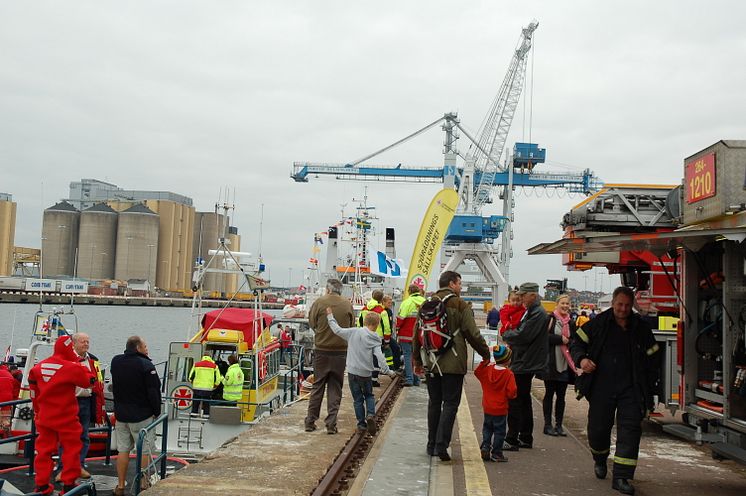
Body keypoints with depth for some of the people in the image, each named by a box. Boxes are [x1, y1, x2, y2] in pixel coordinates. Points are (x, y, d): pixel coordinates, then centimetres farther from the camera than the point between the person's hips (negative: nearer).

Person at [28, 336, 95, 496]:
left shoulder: (39, 367, 2)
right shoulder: (72, 367, -17)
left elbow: (34, 389, 10)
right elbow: (89, 380, -5)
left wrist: (37, 411, 21)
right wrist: (78, 364, 2)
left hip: (44, 417, 5)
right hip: (66, 418, -5)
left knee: (44, 449, 13)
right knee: (72, 448, 7)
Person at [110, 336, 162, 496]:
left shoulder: (115, 362, 3)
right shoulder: (146, 365, -17)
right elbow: (153, 392, -16)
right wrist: (157, 411, -5)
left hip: (121, 415, 6)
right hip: (142, 416, -6)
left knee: (123, 450, 11)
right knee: (145, 451, 3)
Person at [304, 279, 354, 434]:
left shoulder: (319, 303, -7)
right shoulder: (347, 304, -3)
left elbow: (311, 323, -2)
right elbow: (351, 326, 4)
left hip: (321, 351, 0)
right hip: (341, 351, 0)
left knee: (317, 386, 11)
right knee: (335, 388, 8)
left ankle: (310, 421, 15)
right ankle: (331, 424, 6)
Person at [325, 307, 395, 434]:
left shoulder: (353, 332, -5)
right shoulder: (374, 339, -6)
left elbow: (337, 330, 0)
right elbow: (380, 356, -14)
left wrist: (330, 316, 11)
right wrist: (387, 371, -9)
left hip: (352, 371, 1)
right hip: (366, 373, 0)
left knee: (358, 399, 11)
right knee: (369, 395, 21)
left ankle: (361, 424, 12)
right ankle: (370, 414, -3)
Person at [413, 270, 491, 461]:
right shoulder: (460, 306, -9)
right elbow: (473, 334, -9)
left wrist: (418, 361, 20)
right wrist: (486, 353, 6)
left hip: (431, 364, 5)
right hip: (453, 365, -5)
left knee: (434, 403, 15)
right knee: (450, 404, 1)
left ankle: (432, 445, 19)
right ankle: (441, 444, -6)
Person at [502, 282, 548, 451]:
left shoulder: (538, 313, -17)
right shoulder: (531, 312, 16)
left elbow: (523, 335, -23)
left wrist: (506, 335, -7)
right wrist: (510, 337, 0)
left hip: (525, 365, -11)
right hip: (526, 364, 11)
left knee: (515, 401, -6)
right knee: (524, 400, 16)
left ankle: (512, 440, -1)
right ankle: (526, 438, 25)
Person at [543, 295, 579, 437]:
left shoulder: (571, 323, 11)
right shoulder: (550, 319, -3)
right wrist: (560, 339, -16)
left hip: (565, 364, 4)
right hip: (551, 363, -4)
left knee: (561, 396, 8)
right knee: (549, 394, 4)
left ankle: (559, 425, 15)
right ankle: (548, 425, 10)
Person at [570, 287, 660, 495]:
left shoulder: (641, 328, 5)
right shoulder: (598, 323, 1)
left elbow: (651, 359, 11)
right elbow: (576, 342, 8)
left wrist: (649, 390, 6)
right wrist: (581, 359, -14)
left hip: (631, 390, 1)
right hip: (601, 388, 0)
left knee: (630, 430, -8)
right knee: (598, 428, 8)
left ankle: (621, 477, -4)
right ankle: (600, 460, 38)